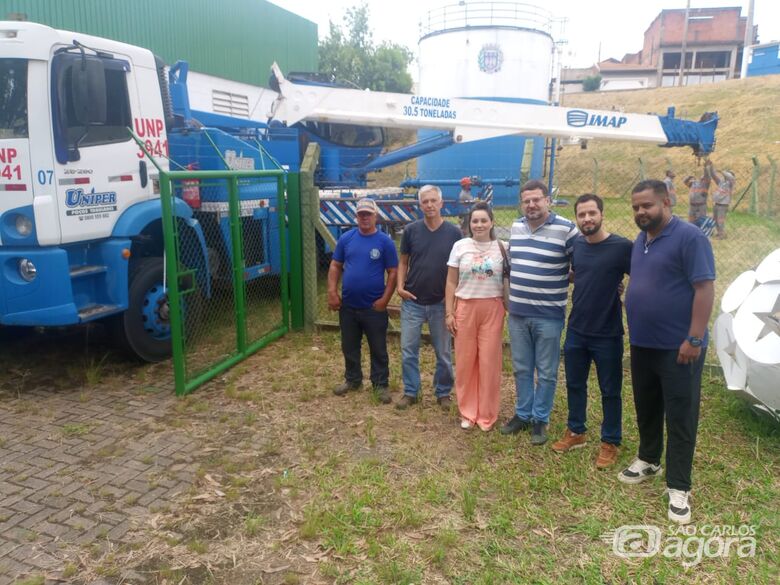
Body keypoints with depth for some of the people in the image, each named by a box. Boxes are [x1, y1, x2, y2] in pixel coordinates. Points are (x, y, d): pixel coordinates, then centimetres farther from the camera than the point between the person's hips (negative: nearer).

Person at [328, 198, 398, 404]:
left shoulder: (385, 241, -6)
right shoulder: (346, 238, 2)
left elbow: (393, 272, -5)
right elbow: (335, 266, 6)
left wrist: (385, 299, -13)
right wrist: (332, 292, -4)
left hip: (374, 307, -3)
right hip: (348, 305, 3)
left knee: (378, 349, 8)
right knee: (349, 347, 16)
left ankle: (381, 384, 22)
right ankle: (352, 379, 34)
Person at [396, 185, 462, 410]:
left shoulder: (453, 232, -4)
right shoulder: (411, 230, -2)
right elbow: (403, 262, 7)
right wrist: (400, 286, -8)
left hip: (441, 303, -1)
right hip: (412, 302, 1)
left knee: (444, 353, 10)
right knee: (408, 350, 7)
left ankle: (443, 392, 27)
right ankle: (410, 392, 22)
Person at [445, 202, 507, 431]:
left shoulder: (500, 247, 2)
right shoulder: (460, 246, 2)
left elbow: (507, 280, 7)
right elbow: (451, 283, 5)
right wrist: (449, 312, 0)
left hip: (492, 309, 0)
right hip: (465, 308, 1)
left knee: (489, 362, 3)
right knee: (465, 361, 6)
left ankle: (487, 414, 19)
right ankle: (467, 411, 22)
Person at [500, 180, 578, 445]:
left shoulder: (566, 229, -12)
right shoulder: (516, 227, 7)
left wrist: (559, 284, -13)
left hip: (548, 315, -5)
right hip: (517, 313, 5)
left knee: (546, 372, 8)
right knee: (521, 369, 16)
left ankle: (540, 419, 23)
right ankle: (522, 414, 31)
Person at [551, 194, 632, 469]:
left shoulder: (622, 247, -16)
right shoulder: (576, 244, 2)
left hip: (607, 334, -5)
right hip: (576, 331, 5)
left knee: (610, 391, 9)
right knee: (574, 384, 17)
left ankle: (610, 442, 26)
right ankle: (576, 432, 36)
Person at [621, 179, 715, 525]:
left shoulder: (689, 237, -13)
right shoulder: (640, 242, 11)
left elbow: (705, 289, -17)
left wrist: (694, 339, -21)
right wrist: (634, 332, 15)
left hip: (677, 347, -7)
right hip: (642, 345, 8)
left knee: (680, 418, 2)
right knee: (646, 409, 19)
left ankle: (678, 487, 11)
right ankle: (648, 461, 38)